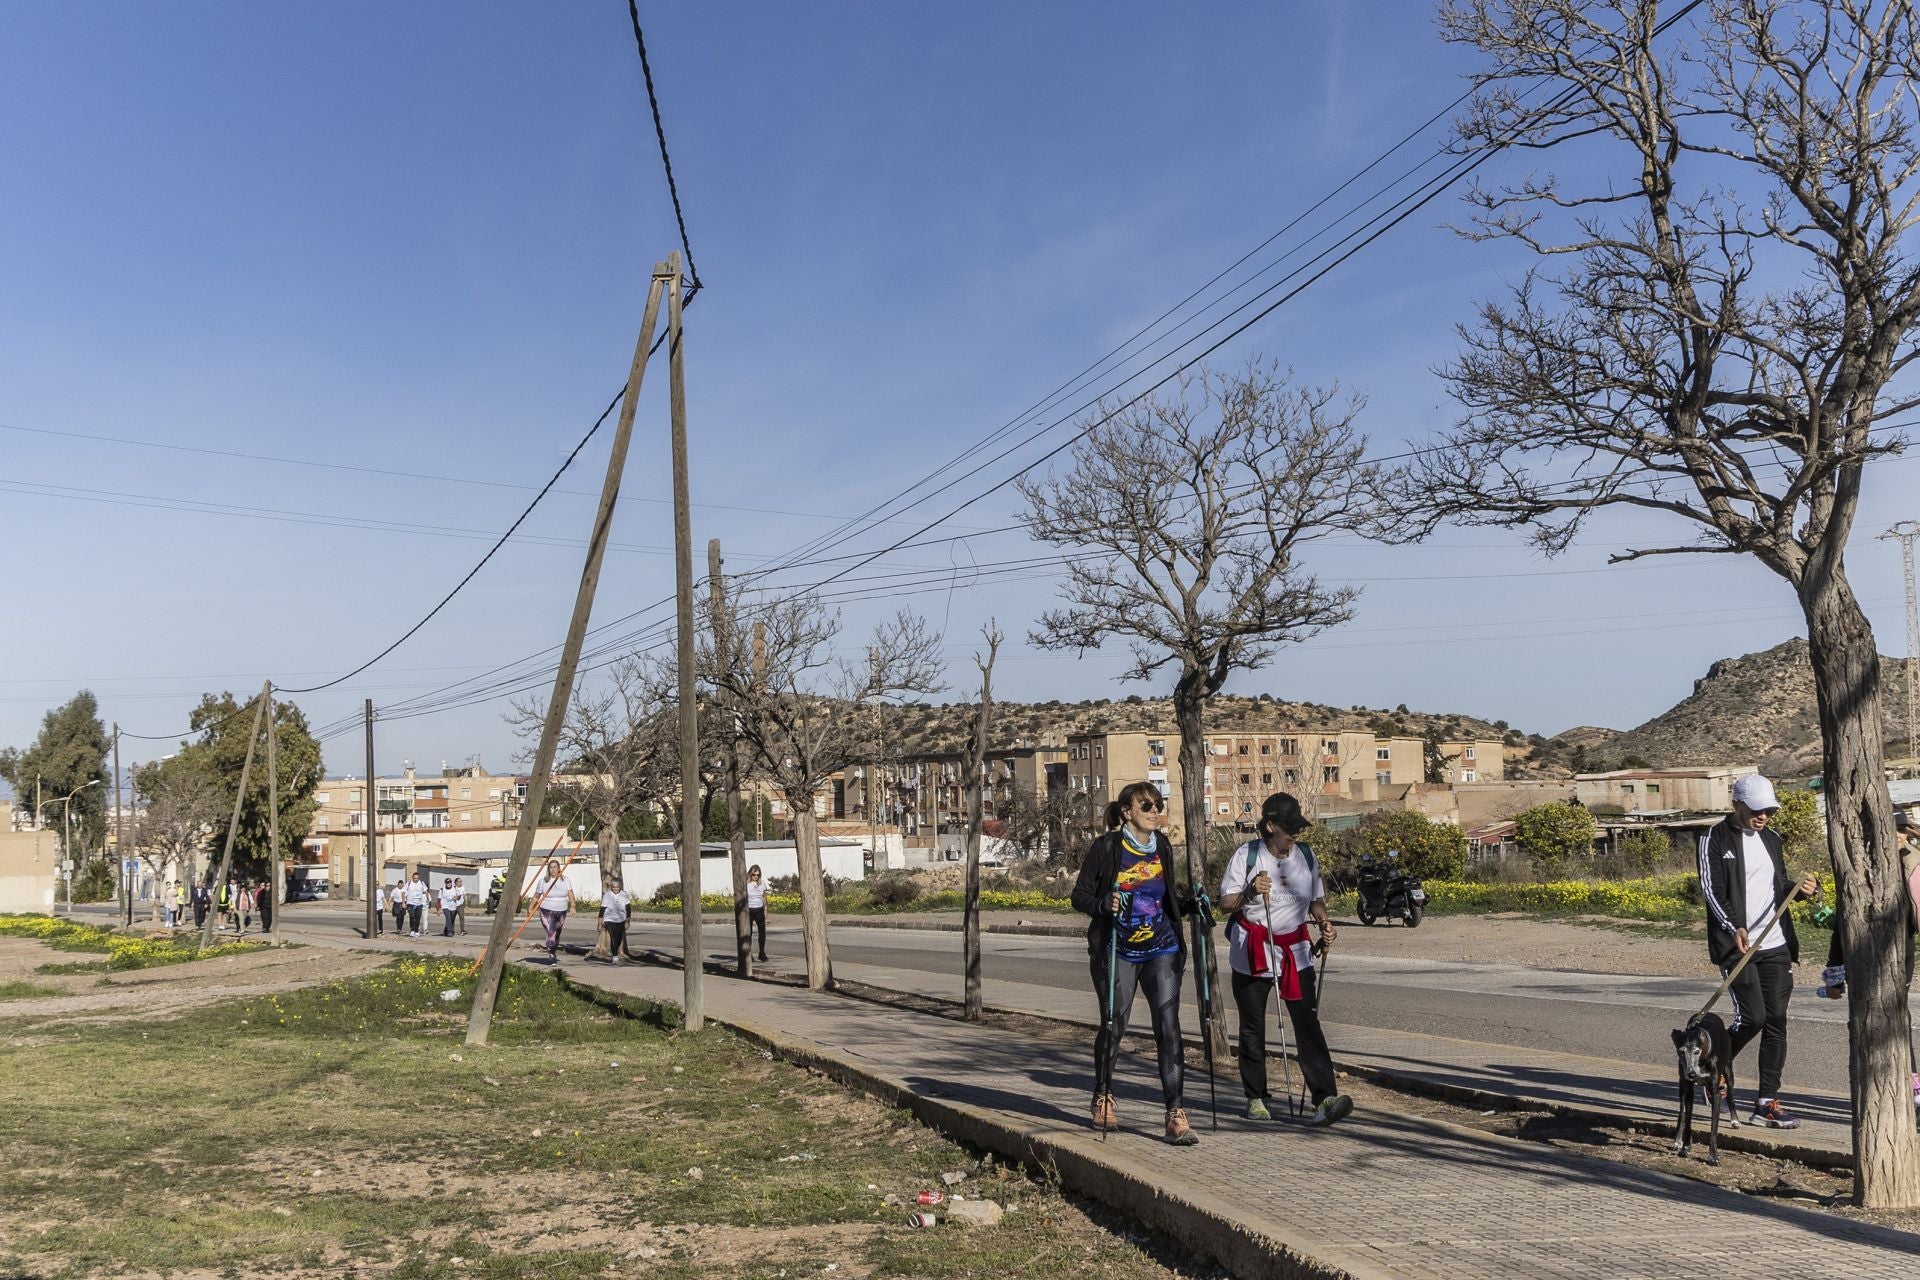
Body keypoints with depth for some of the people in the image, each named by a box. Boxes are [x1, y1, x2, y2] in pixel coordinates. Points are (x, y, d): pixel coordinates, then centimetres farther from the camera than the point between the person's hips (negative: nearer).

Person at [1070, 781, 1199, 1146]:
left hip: (1162, 948, 3)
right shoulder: (1106, 847, -8)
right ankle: (1103, 1098, 33)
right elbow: (1079, 896, -5)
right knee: (1113, 1026, 8)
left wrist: (1190, 906, -2)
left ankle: (1176, 1115, -9)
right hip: (1117, 951, -3)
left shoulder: (1163, 846, 5)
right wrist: (1104, 905, -25)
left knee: (1168, 1026, -8)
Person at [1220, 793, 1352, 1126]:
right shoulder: (1246, 855, -5)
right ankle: (1256, 1098, 20)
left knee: (1308, 1024, -10)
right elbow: (1225, 903, -4)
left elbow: (1316, 900, 17)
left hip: (1296, 951, 2)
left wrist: (1324, 923, -3)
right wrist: (1250, 891, -23)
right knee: (1252, 1029, 7)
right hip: (1251, 952, -2)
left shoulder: (1305, 855, 6)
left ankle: (1324, 1098, -17)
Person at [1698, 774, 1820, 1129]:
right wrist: (1734, 928, -26)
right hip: (1736, 946, -6)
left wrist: (1801, 888, -1)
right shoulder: (1715, 840, -5)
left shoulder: (1771, 839, 15)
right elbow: (1711, 890, -12)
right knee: (1752, 1017, -12)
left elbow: (1779, 886, 22)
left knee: (1776, 1020, 3)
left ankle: (1767, 1103, 10)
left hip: (1775, 945, 6)